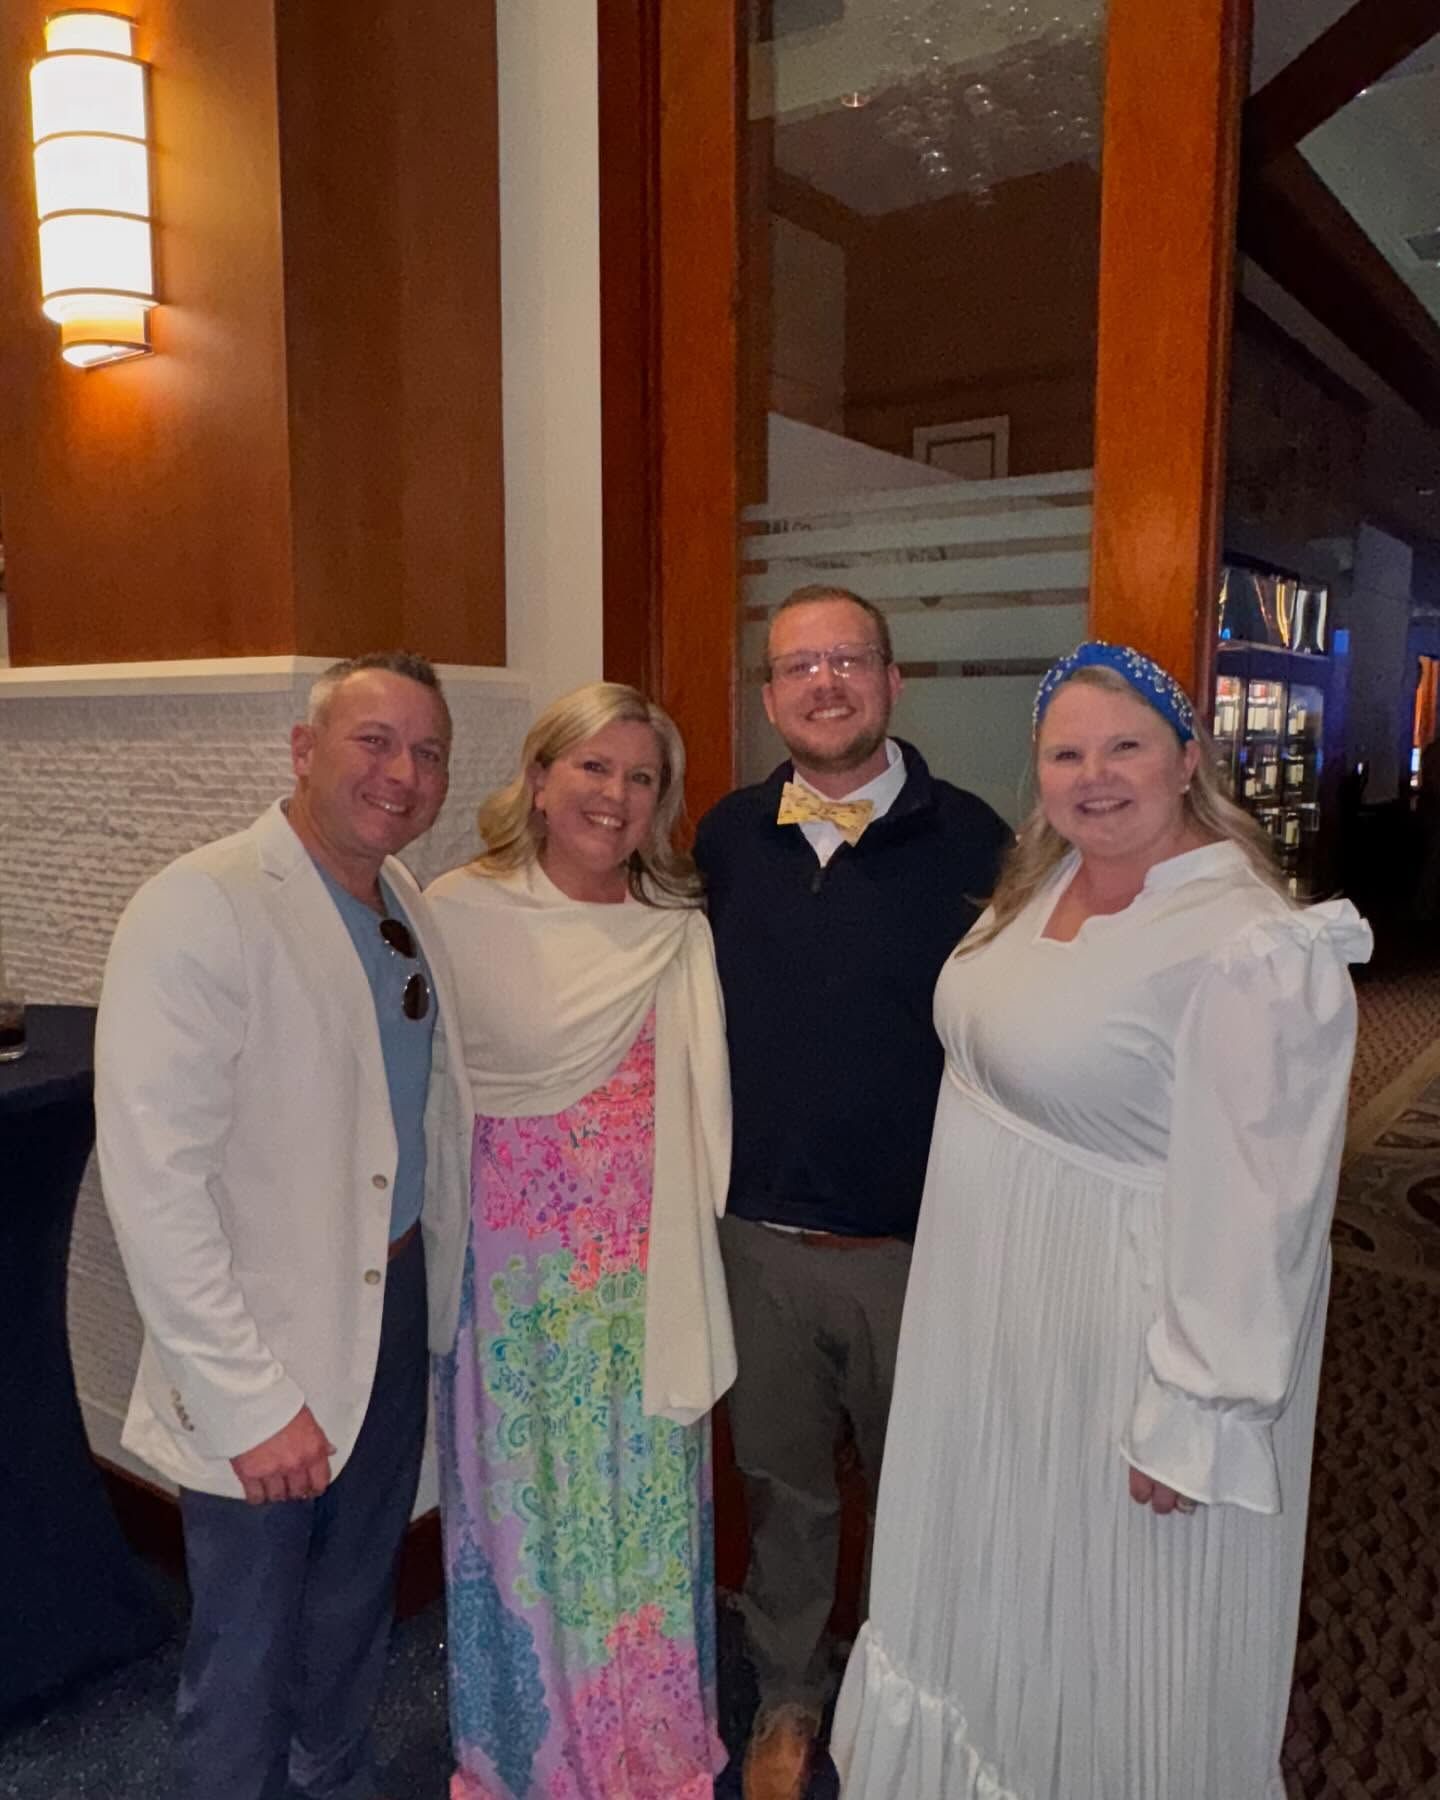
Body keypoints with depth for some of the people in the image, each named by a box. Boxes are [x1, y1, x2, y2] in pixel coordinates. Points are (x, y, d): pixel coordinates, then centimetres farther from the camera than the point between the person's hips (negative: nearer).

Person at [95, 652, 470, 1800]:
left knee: (354, 1612, 25)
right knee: (247, 1649, 14)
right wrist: (246, 1398, -22)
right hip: (260, 1366, -7)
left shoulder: (409, 908, 3)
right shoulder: (202, 909, -20)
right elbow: (155, 1181, -23)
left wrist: (442, 1281, 6)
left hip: (396, 1307, 7)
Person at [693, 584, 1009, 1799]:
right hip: (760, 1232, 3)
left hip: (920, 1238, -2)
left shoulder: (968, 839, -10)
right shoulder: (726, 839, 1)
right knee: (782, 1482, 20)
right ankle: (788, 1701, 45)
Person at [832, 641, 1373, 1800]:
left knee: (1107, 1617, 15)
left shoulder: (1254, 950, -25)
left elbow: (1253, 1209, -24)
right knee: (996, 1588, 27)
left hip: (1122, 1334, -8)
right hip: (994, 1315, 8)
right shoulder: (1045, 884, 2)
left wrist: (1198, 1413, -21)